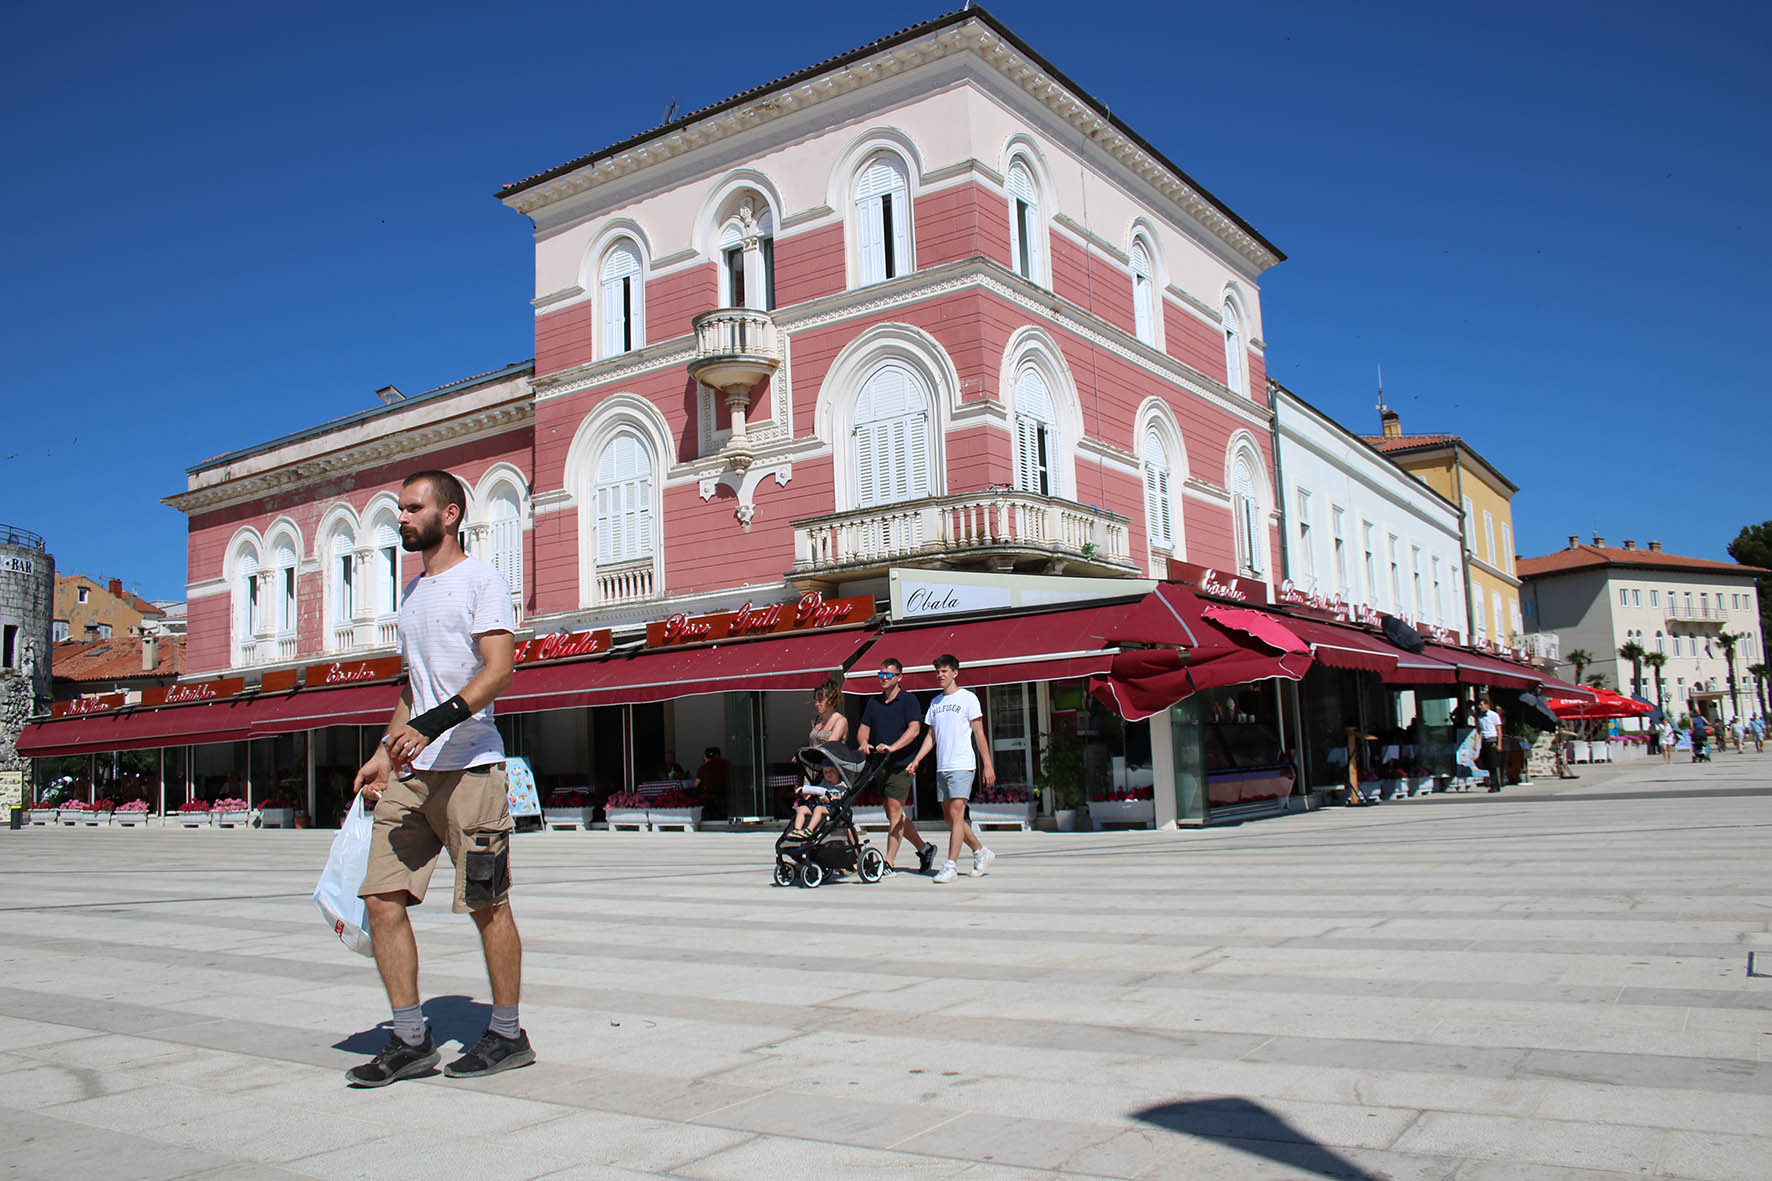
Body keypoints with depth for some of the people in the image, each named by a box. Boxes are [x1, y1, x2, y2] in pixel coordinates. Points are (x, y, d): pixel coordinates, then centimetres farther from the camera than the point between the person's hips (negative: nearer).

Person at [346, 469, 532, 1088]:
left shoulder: (480, 579, -3)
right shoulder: (412, 593, 22)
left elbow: (499, 669, -15)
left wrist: (431, 725, -24)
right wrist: (385, 753, 17)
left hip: (468, 766, -8)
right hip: (411, 772, 8)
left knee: (486, 904, -1)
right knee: (382, 898, 1)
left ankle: (508, 1035, 12)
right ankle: (410, 1038, 10)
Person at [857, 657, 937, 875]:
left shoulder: (908, 700, -3)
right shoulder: (873, 702, 16)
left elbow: (914, 728, -14)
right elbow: (863, 728, 14)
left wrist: (893, 747, -26)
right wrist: (864, 743, -9)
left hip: (900, 764, -7)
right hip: (879, 764, 7)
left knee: (895, 811, -9)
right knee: (893, 814, 11)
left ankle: (889, 862, -6)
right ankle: (924, 848, 26)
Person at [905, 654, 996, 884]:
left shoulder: (967, 698, -2)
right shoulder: (935, 702, 15)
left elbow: (979, 734, -4)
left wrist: (988, 765, -8)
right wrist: (915, 761, 7)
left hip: (962, 766, -7)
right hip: (942, 767, 7)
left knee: (956, 814, -12)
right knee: (949, 817, 9)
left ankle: (949, 866, -11)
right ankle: (981, 852, 24)